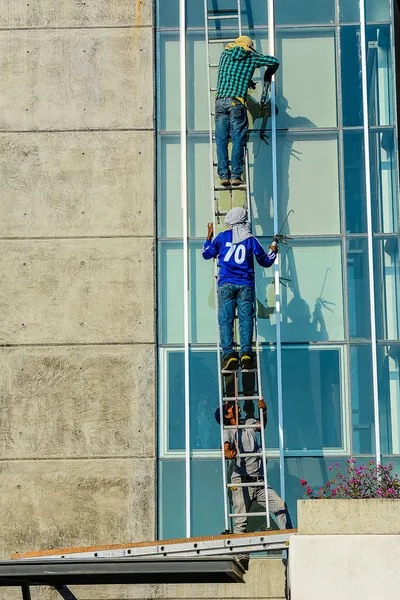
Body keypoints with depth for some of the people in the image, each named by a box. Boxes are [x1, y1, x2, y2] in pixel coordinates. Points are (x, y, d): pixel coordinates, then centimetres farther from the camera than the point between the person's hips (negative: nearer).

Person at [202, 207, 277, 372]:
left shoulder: (222, 236, 7)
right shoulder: (250, 240, 8)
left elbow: (207, 254, 18)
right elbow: (266, 262, 17)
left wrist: (209, 236, 32)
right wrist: (273, 251, 37)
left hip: (226, 284, 0)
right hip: (245, 284, 1)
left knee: (225, 319, -3)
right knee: (246, 318, -2)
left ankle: (228, 354, -15)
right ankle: (246, 353, -16)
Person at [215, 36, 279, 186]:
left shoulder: (225, 54, 21)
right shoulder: (251, 57, 11)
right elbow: (274, 62, 14)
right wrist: (268, 76, 33)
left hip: (220, 101, 3)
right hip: (237, 102, -3)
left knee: (221, 140, 3)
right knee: (238, 140, -1)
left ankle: (223, 175, -4)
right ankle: (235, 175, -6)